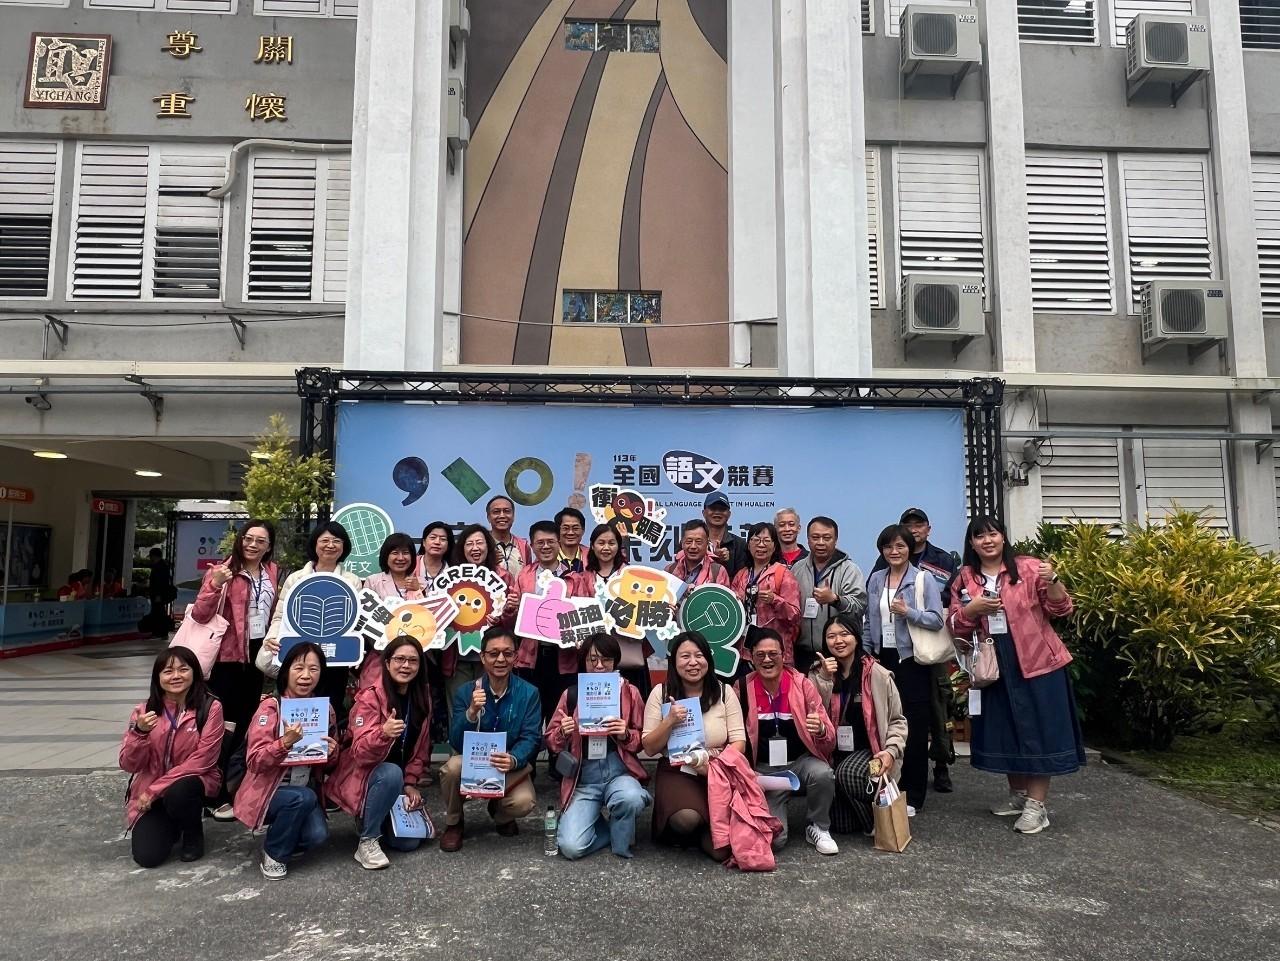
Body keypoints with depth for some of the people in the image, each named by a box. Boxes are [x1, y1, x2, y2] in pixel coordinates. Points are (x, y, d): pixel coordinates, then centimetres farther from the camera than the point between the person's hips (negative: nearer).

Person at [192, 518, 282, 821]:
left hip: (257, 652, 6)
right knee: (224, 724, -4)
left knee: (245, 721, 16)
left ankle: (228, 780, 33)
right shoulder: (223, 571, -11)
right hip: (227, 656, -6)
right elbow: (200, 615, -18)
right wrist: (215, 584, -30)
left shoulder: (272, 572, 6)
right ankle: (216, 795, 7)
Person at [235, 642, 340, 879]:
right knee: (303, 797, -33)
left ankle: (284, 837, 12)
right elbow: (254, 761, -21)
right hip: (267, 791, -4)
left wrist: (331, 753, -14)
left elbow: (330, 766, 10)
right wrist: (285, 742, -37)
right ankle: (273, 854, -6)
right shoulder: (271, 706, -14)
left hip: (307, 791, 4)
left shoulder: (325, 709, 0)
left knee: (317, 835, -23)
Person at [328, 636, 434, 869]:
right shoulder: (370, 697, -19)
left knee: (408, 841, -9)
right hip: (364, 777, -5)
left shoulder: (422, 698, -2)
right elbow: (360, 753, -27)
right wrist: (383, 733, -46)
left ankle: (376, 818, 22)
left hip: (400, 783, 5)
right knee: (391, 773, -36)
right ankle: (367, 840, -18)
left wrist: (411, 783, -4)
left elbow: (421, 749, 6)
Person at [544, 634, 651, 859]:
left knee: (631, 799, -36)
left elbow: (643, 740, 6)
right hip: (583, 778, 1)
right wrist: (563, 734, -13)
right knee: (571, 847, -20)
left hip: (619, 771, -1)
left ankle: (621, 843, 0)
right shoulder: (571, 693, 4)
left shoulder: (629, 692, 3)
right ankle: (617, 829, 13)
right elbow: (551, 740, 9)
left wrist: (626, 735, -14)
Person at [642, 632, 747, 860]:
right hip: (676, 772, 0)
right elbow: (649, 748, -1)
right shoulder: (661, 693, -2)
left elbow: (739, 742, -1)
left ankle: (705, 833, 12)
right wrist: (669, 721, -19)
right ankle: (688, 831, 5)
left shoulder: (724, 691, 0)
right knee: (686, 819, -31)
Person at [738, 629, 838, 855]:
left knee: (823, 774, -33)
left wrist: (821, 730, -31)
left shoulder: (802, 684, -8)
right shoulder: (742, 688, -7)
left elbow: (830, 741, -8)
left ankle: (818, 828, -3)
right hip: (764, 770, 0)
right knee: (773, 838, -19)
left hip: (801, 762, 1)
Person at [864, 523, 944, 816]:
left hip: (912, 660, -4)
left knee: (914, 729, 1)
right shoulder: (875, 580, 10)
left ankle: (912, 796, 11)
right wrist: (865, 654, 8)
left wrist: (908, 611, -20)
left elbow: (936, 619, -7)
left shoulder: (924, 580, -3)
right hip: (882, 659, 4)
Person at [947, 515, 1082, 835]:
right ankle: (1018, 795, 30)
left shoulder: (1029, 568, -5)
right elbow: (956, 628, 5)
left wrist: (1052, 581, -25)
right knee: (1005, 730, 14)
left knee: (1037, 729, -1)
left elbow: (1061, 610, -8)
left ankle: (1037, 805, 7)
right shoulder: (964, 579, 6)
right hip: (994, 665, 4)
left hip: (1036, 662, -4)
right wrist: (972, 609, -13)